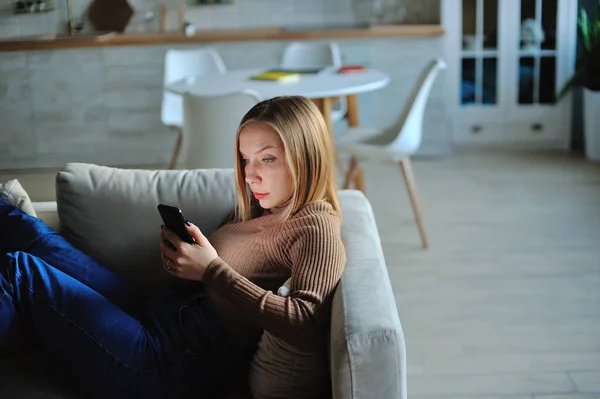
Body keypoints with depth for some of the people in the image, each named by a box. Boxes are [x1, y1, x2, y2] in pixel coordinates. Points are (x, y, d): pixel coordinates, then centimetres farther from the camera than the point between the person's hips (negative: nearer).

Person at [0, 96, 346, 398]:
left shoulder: (315, 226, -10)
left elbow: (307, 327, -25)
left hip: (176, 362, -8)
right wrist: (181, 251, -4)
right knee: (30, 236, 7)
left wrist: (211, 270, -22)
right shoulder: (256, 210, 16)